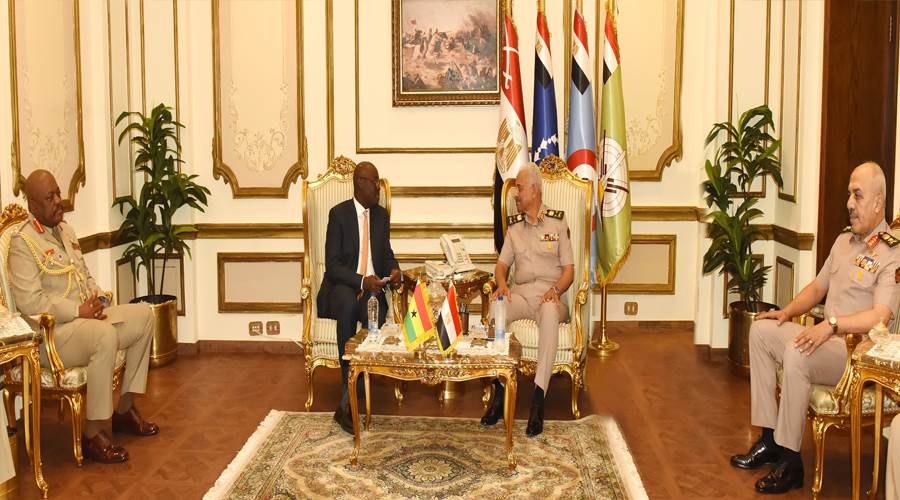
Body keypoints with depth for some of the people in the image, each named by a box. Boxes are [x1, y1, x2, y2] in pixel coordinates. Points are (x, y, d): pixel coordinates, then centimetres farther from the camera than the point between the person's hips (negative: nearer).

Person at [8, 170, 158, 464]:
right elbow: (30, 302, -21)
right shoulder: (23, 242, -13)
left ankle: (124, 408, 3)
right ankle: (93, 434, -26)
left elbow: (85, 274, 23)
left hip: (86, 316, 9)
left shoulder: (64, 230, 15)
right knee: (106, 335, -36)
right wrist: (79, 311, -20)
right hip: (51, 333, -9)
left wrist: (97, 297, 2)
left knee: (144, 314, -2)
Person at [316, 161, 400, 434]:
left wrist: (393, 269, -7)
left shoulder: (381, 214, 13)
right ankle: (351, 388, -34)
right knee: (348, 302, -40)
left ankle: (346, 403, -22)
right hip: (341, 288, -4)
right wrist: (361, 281, -24)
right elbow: (332, 265, -10)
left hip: (372, 288, 4)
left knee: (377, 312, -31)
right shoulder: (338, 213, -3)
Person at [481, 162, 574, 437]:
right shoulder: (514, 226, 19)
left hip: (549, 293, -3)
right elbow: (502, 264, 16)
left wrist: (556, 290, -16)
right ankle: (499, 392, -27)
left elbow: (569, 269, 4)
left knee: (550, 311, -40)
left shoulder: (558, 223, 8)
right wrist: (502, 284, -7)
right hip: (520, 292, 3)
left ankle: (538, 400, -42)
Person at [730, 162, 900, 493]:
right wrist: (787, 312, 9)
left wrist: (831, 324, -32)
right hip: (826, 338, 9)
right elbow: (817, 288, 24)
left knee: (795, 354, -33)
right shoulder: (844, 240, 16)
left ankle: (790, 461, -23)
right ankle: (769, 440, -2)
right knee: (761, 330, -1)